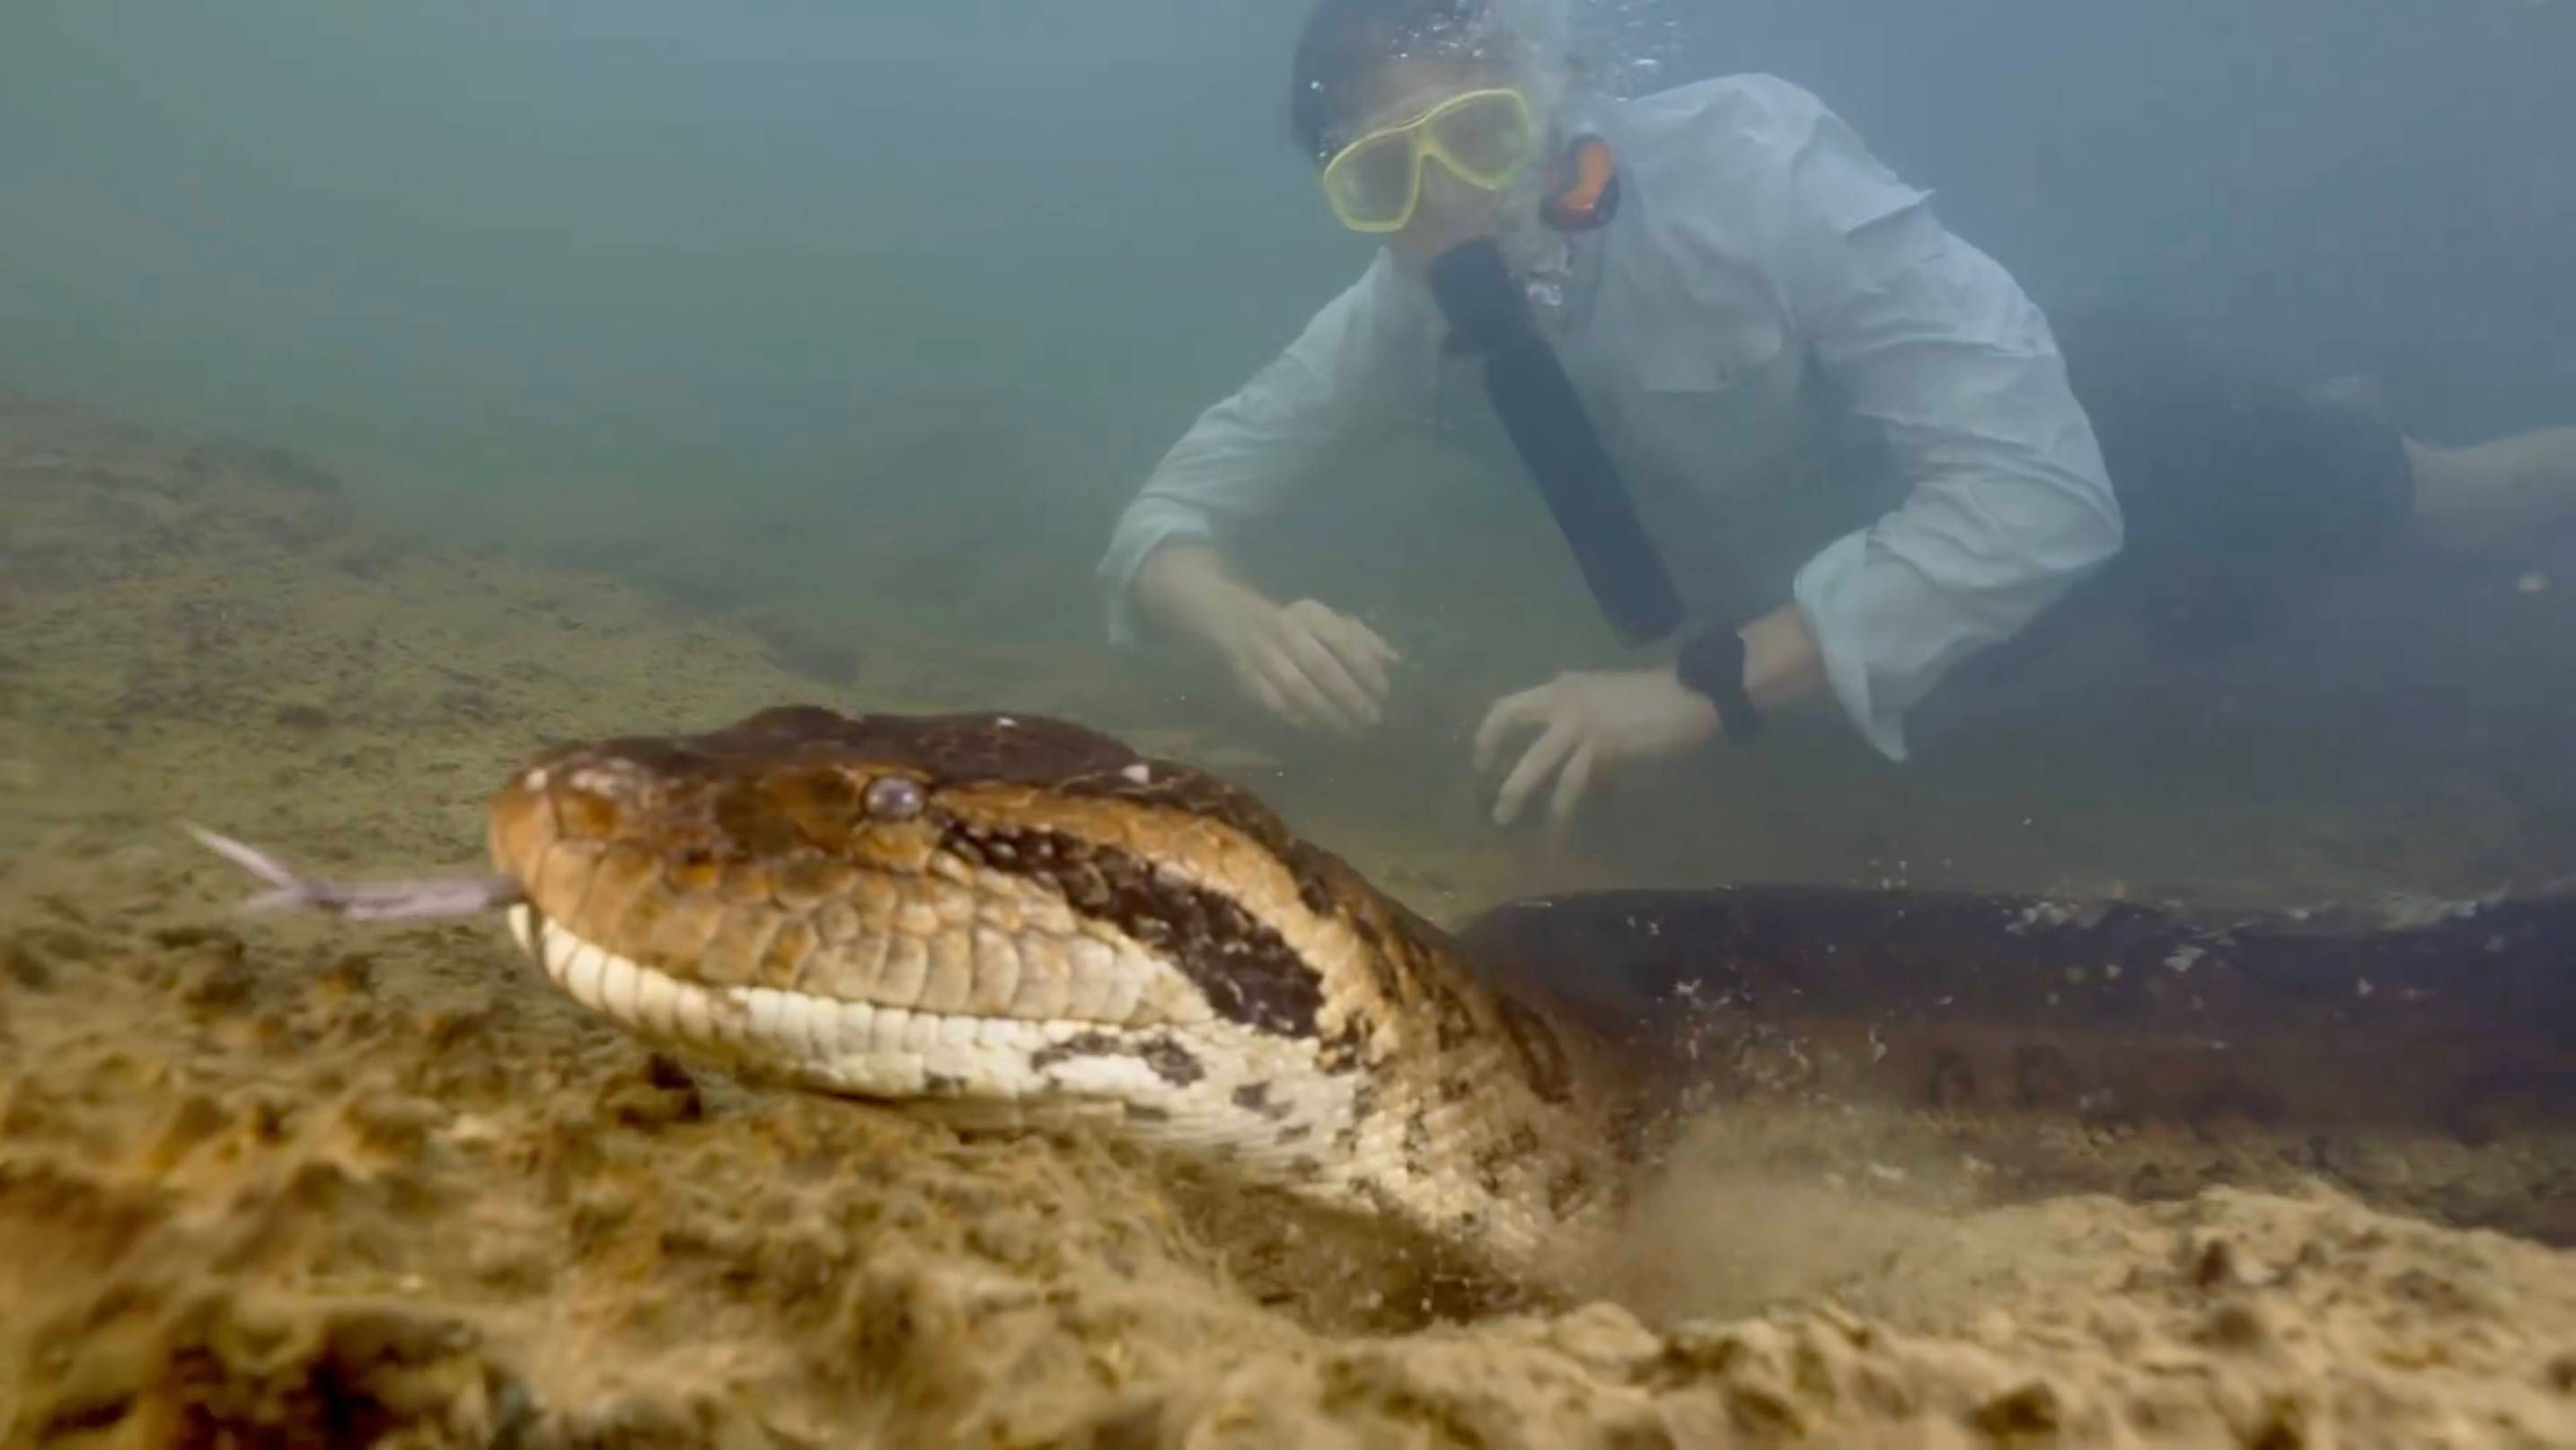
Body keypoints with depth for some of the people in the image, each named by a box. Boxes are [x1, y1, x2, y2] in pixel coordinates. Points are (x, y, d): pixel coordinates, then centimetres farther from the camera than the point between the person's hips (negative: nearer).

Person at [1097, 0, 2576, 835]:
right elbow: (1172, 511, -23)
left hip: (2076, 439, -3)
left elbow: (2041, 491, -45)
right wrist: (1252, 628, -45)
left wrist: (1706, 686, -53)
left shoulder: (1755, 158, -39)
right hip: (1818, 554, 3)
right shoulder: (1413, 303, -25)